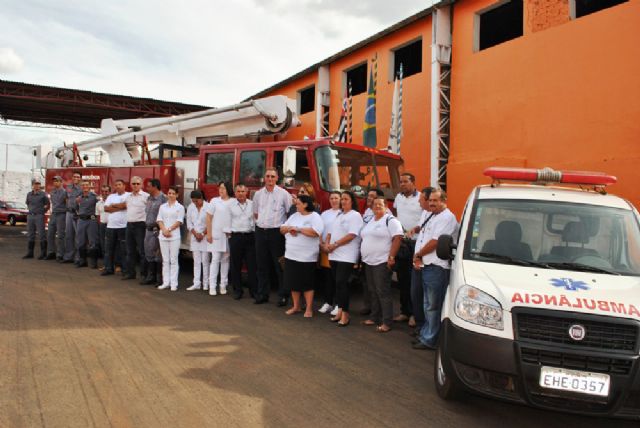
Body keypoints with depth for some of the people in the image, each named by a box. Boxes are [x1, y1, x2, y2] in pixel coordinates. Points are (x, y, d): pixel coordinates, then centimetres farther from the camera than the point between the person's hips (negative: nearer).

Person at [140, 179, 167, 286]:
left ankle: (160, 279, 4)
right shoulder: (149, 198, 15)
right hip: (148, 229, 9)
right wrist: (146, 224, 17)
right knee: (149, 254, 13)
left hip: (157, 230, -9)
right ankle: (150, 277, 23)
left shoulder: (163, 198, -13)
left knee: (158, 255, -3)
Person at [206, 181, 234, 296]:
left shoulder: (234, 202, 2)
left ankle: (223, 285, 16)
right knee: (215, 259, -1)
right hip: (216, 234, -1)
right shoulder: (214, 201, 2)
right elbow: (209, 218, 3)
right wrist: (209, 234, -2)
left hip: (229, 235, 1)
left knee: (225, 260, 8)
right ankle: (212, 286, 3)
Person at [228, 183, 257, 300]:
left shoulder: (252, 204, 6)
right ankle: (237, 290, 14)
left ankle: (254, 290, 9)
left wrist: (256, 233, 5)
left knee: (252, 264, 1)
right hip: (235, 237, 0)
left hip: (250, 236, 0)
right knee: (235, 265, 4)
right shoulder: (230, 205, 4)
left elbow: (256, 218, 10)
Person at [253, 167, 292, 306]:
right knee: (262, 265, 9)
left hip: (277, 232, -4)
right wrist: (261, 223, 9)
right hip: (261, 232, 4)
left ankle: (283, 296, 5)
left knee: (280, 265, -1)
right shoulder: (258, 194, 11)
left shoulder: (283, 194, -3)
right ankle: (262, 294, 17)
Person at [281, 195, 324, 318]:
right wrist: (289, 228, -10)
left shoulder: (315, 217, -8)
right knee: (293, 282, 12)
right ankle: (296, 306, 24)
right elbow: (282, 229, 13)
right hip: (291, 255, 7)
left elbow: (314, 232, -24)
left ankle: (309, 309, 10)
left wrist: (298, 229, -18)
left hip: (306, 257, -7)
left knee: (307, 284, 1)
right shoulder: (294, 216, 13)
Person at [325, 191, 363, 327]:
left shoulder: (355, 215, -6)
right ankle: (340, 310, 17)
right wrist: (327, 244, 1)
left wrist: (335, 244, -14)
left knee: (341, 283, -11)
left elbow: (351, 235, -17)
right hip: (334, 255, 7)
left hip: (346, 256, -7)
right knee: (338, 283, 9)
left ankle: (345, 314, -4)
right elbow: (331, 232, 20)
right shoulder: (338, 215, 19)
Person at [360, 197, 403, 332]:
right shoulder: (370, 221, 16)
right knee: (373, 292, 14)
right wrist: (364, 256, 16)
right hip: (369, 262, 8)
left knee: (383, 292, -8)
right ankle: (374, 317, 23)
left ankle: (386, 322, -4)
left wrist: (391, 257, -22)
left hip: (382, 262, -8)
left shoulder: (391, 220, -9)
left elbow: (397, 239, -17)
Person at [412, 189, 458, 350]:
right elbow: (423, 238, 20)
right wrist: (419, 258, 3)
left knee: (432, 306, -3)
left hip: (436, 268, -10)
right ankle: (425, 334, 27)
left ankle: (429, 340, 3)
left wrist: (418, 255, -6)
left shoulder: (447, 217, -11)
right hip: (427, 266, 10)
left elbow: (435, 242, -18)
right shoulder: (433, 217, 20)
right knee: (428, 305, 17)